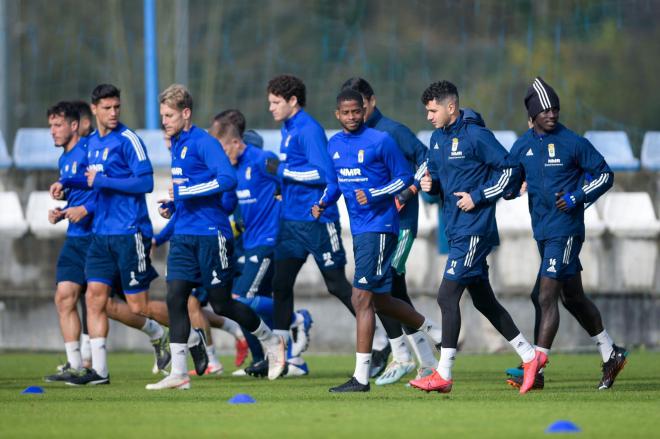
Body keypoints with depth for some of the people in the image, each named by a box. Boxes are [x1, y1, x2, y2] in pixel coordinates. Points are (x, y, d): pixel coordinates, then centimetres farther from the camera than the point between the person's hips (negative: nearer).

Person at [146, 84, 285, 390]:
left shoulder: (204, 143, -13)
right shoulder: (176, 144, 14)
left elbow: (228, 179, -24)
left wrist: (185, 192, -23)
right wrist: (173, 203, 10)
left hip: (211, 233, -8)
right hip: (183, 235, 8)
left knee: (220, 303, 1)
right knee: (175, 296, -5)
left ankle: (272, 342, 24)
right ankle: (178, 374, -5)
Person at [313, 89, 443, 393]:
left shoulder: (380, 141, -9)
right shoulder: (334, 145, 11)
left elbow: (404, 177, -5)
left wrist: (373, 195, -19)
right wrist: (323, 204, 2)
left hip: (379, 227, -8)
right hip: (357, 229, 8)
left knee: (362, 298, -12)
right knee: (380, 301, 14)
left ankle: (361, 376, -10)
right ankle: (433, 331, 34)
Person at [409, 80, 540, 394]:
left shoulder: (475, 136, -13)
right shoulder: (437, 138, 11)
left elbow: (508, 169, -11)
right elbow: (434, 172, 22)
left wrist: (478, 197, -15)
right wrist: (429, 183, -2)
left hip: (474, 230, -9)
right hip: (456, 230, 9)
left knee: (447, 296, -13)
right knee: (483, 300, 13)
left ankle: (443, 375, -10)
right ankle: (529, 356, 23)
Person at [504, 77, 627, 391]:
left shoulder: (573, 143, -8)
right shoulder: (523, 146, 7)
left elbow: (604, 174, -2)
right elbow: (511, 185, 11)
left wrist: (577, 198, -13)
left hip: (565, 230, -7)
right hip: (542, 231, 7)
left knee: (547, 297, -12)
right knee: (572, 297, 15)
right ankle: (611, 354, 29)